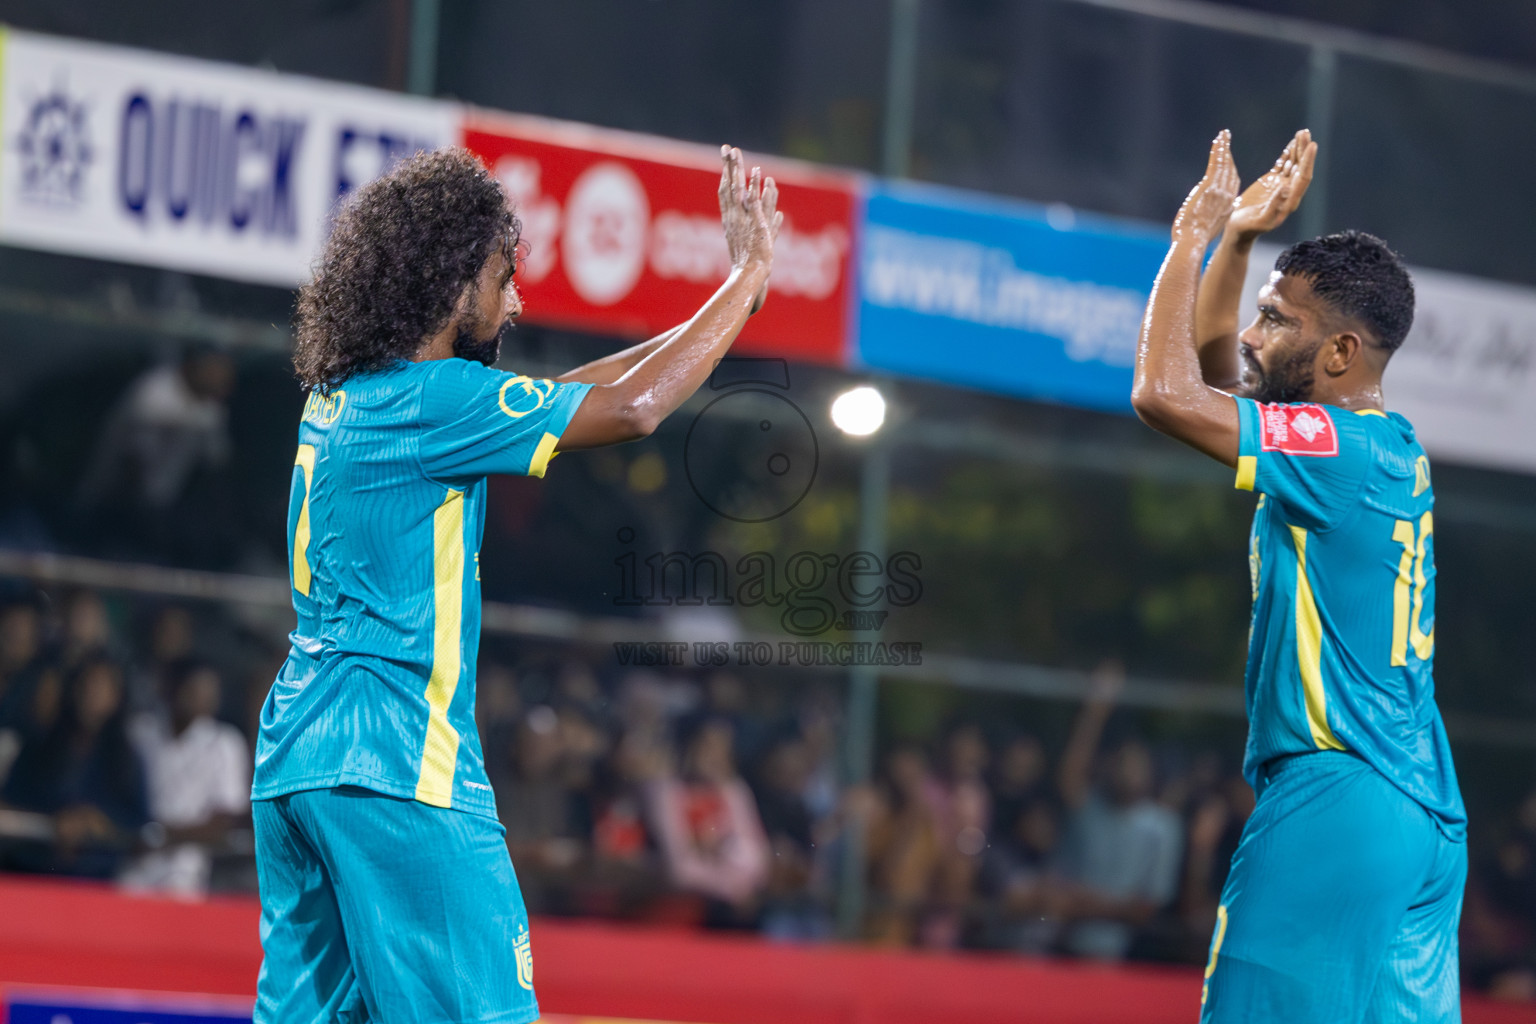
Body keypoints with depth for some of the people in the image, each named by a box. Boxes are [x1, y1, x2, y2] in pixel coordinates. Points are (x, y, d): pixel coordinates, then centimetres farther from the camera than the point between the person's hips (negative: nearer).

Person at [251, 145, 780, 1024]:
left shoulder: (344, 395, 15)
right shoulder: (430, 399, -12)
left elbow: (562, 393, 20)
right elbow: (630, 409, -16)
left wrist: (734, 296, 18)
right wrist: (750, 274, -6)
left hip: (296, 754, 9)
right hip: (399, 761, -9)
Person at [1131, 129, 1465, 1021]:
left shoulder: (1343, 448, -13)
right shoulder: (1387, 447, 15)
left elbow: (1166, 392, -20)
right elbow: (1211, 368, 29)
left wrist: (1196, 236, -9)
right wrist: (1238, 239, 18)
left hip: (1333, 798, -10)